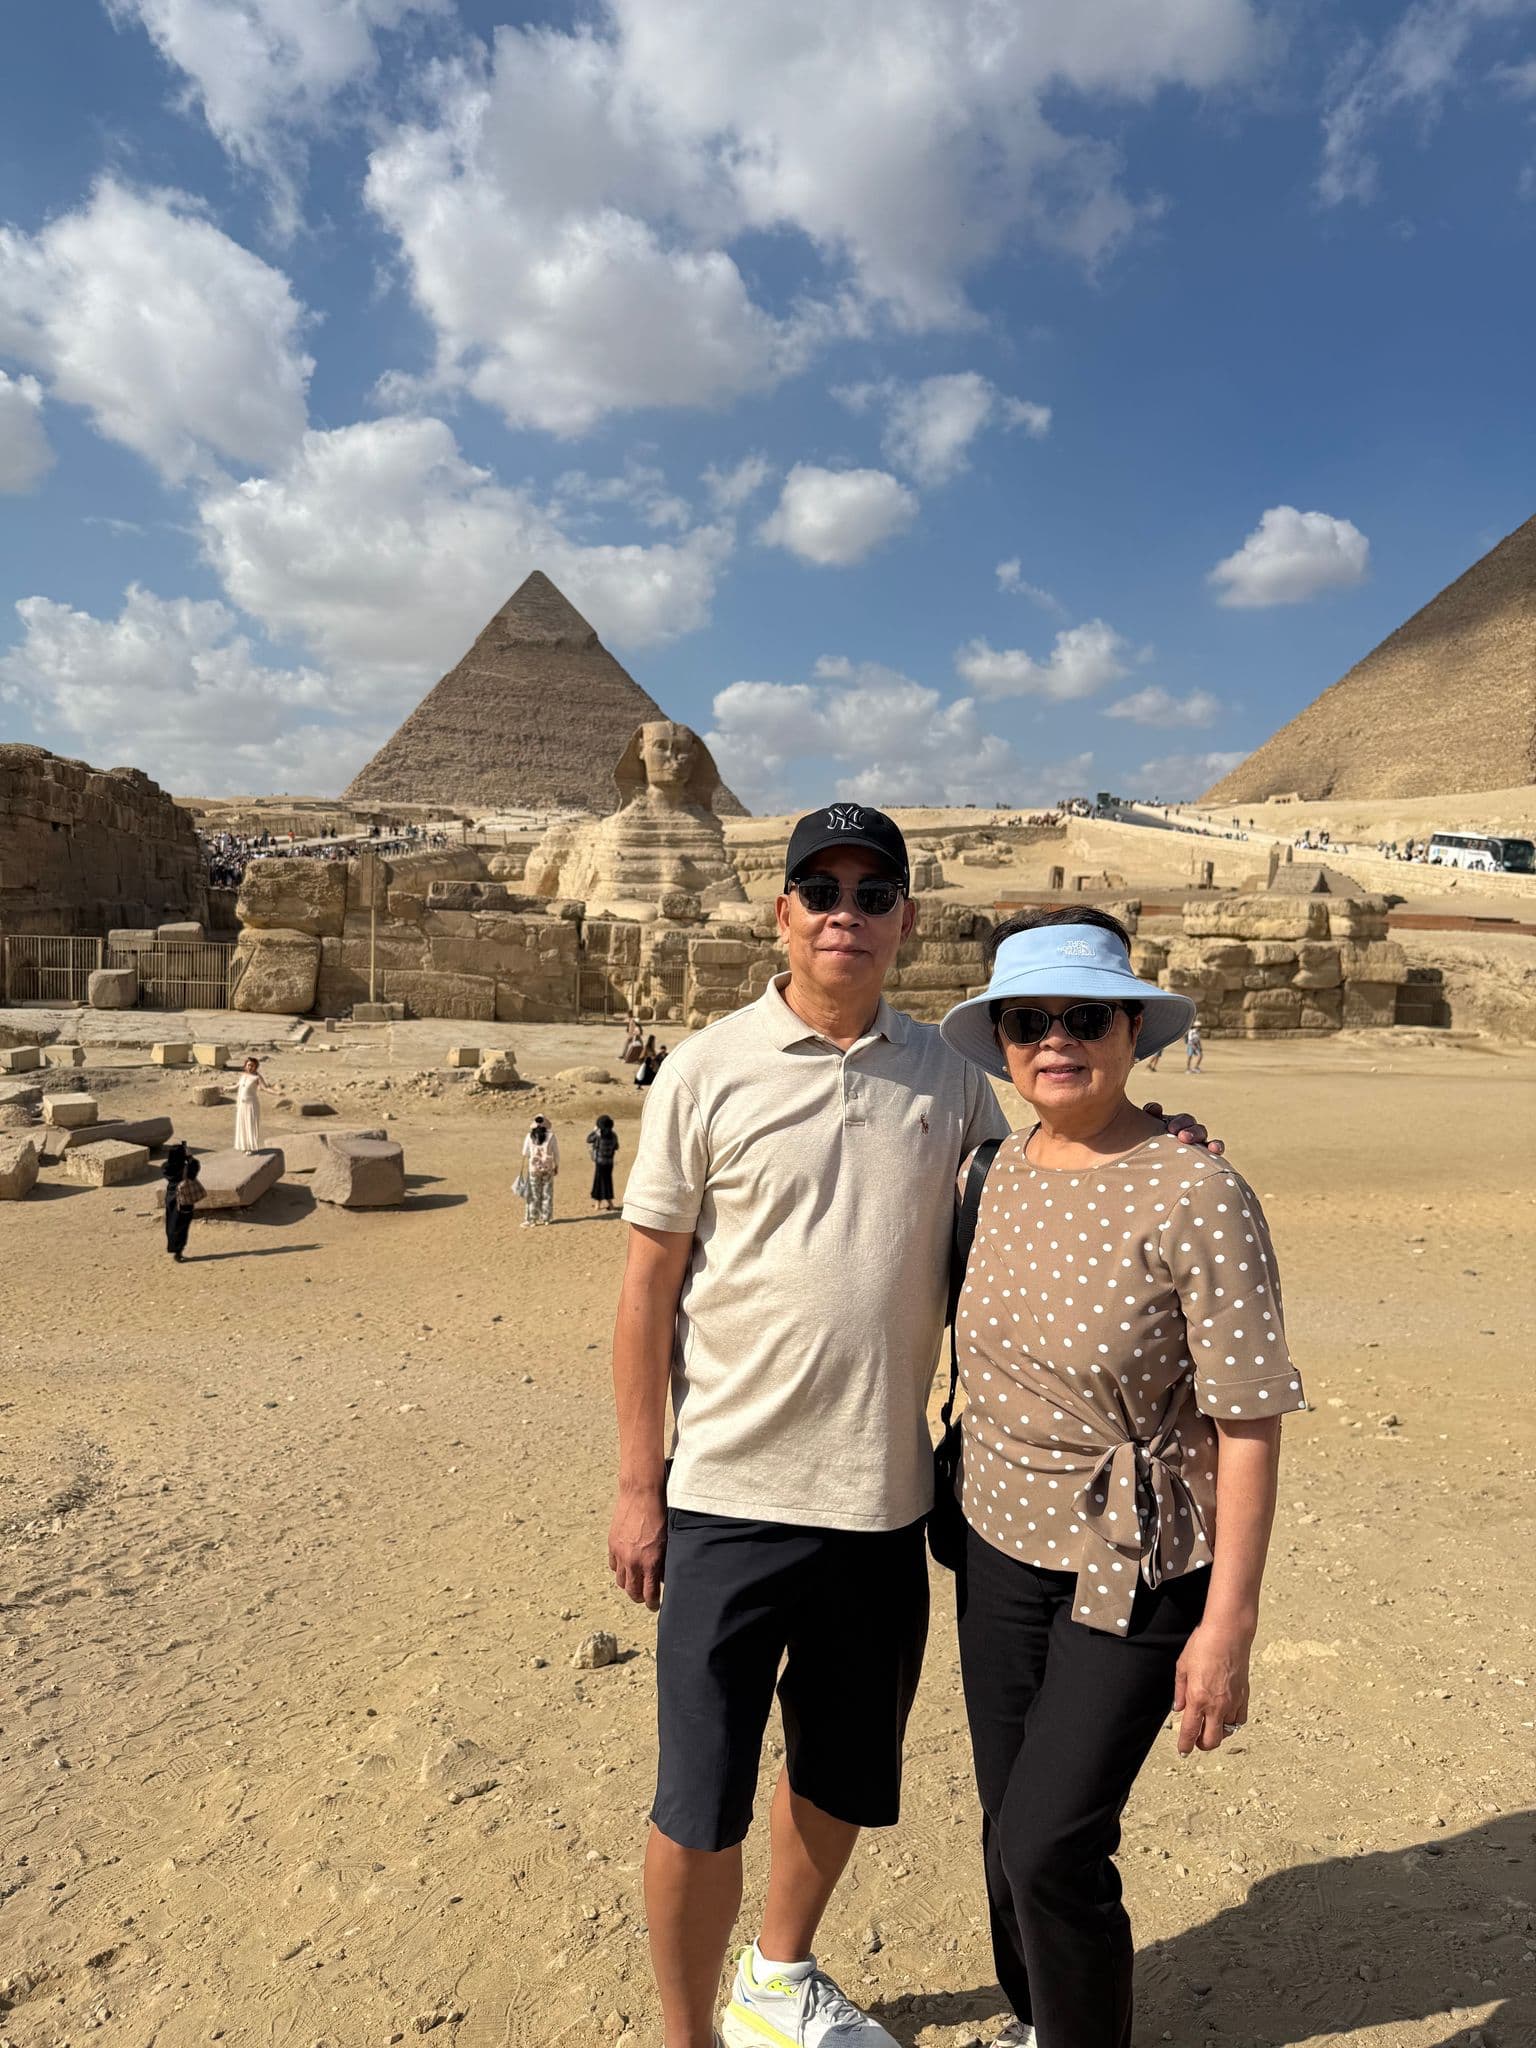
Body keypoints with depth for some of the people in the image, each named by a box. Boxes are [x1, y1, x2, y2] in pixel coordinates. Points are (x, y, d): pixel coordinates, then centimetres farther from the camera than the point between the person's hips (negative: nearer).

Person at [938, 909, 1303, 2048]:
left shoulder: (1196, 1196, -21)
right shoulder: (1008, 1169, -1)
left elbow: (1250, 1423, -18)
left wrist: (1229, 1626, -16)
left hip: (1136, 1572, -6)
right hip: (1001, 1549, 6)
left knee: (1050, 1844, -2)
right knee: (1009, 1826, 19)